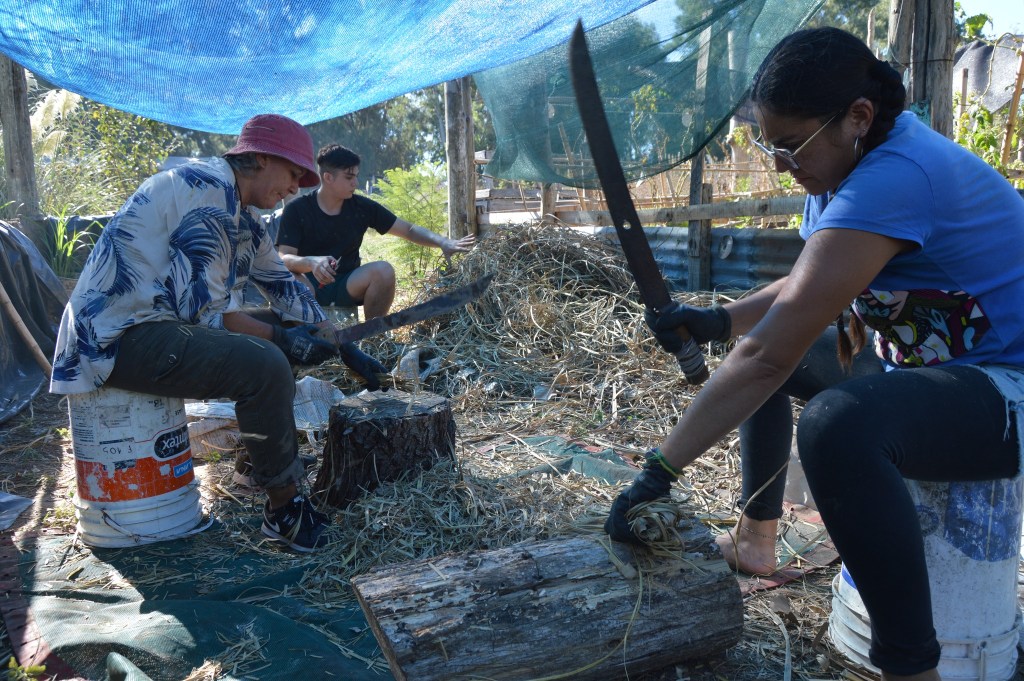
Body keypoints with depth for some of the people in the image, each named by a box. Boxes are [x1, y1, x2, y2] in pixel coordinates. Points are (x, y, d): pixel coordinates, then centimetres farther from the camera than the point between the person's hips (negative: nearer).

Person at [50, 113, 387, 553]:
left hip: (158, 325, 11)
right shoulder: (208, 189, -16)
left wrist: (345, 348, 16)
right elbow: (201, 308, -22)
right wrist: (279, 336, -13)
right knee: (264, 365, -26)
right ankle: (284, 510, -12)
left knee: (276, 346, 12)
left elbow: (283, 286, 19)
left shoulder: (241, 214, 14)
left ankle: (272, 461, 14)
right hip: (118, 338, -11)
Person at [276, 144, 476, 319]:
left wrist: (443, 242, -17)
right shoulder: (296, 210, -9)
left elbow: (409, 230, 0)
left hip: (345, 285, 3)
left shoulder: (362, 207, -2)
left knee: (383, 270, -27)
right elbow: (284, 258, -16)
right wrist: (311, 262, -38)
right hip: (307, 284, -2)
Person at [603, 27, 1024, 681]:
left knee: (837, 425, -40)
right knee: (754, 350, 19)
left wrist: (660, 471, -28)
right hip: (918, 361, 10)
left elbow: (769, 356, -32)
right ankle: (755, 539, 27)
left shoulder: (892, 180, -29)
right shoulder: (849, 165, 1)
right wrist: (719, 319, -3)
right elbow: (807, 284, 15)